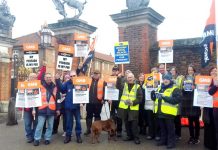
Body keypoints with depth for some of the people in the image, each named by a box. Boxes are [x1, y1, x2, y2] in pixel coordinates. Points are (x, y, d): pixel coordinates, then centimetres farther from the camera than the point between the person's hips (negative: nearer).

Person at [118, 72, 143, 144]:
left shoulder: (137, 87, 0)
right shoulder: (124, 85, 11)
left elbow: (140, 98, -3)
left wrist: (133, 102, -17)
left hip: (133, 108, -3)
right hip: (124, 107, 3)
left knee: (134, 123, -3)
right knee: (127, 123, 12)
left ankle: (136, 137, 10)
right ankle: (129, 136, 26)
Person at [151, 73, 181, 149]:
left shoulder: (175, 89, -4)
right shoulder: (160, 88, 17)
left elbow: (177, 99, -18)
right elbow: (154, 98, 23)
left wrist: (166, 98, -23)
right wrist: (153, 94, -1)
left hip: (169, 112, -6)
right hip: (160, 111, 7)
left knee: (170, 128, 3)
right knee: (162, 127, 17)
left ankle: (171, 142, 13)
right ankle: (163, 140, 28)